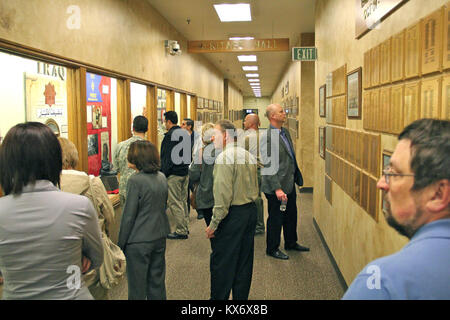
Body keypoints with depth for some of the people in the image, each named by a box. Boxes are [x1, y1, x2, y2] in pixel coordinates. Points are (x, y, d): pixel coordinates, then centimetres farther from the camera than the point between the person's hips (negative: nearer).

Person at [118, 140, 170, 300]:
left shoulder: (135, 180, -18)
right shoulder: (162, 177, 3)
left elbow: (128, 216, -15)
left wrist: (121, 243, -6)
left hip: (139, 240, -7)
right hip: (160, 237, 7)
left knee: (137, 285, 7)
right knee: (157, 282, 18)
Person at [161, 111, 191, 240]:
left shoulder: (170, 135, -15)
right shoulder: (185, 133, 13)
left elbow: (167, 158, -17)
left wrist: (163, 174, -13)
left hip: (174, 174, -9)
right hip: (185, 172, 9)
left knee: (175, 203, -3)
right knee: (183, 201, 16)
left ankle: (181, 231, 1)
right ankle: (185, 227, 23)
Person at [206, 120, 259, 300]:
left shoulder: (224, 158, -16)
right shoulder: (249, 155, 10)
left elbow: (223, 195, -21)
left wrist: (213, 224, -16)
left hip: (232, 214, -8)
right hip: (250, 211, 9)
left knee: (221, 263, 3)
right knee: (244, 261, 16)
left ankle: (218, 297, 12)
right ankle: (241, 297, 27)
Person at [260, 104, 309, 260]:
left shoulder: (285, 132, 8)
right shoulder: (267, 136, -20)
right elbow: (268, 165, -23)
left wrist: (297, 176, 15)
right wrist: (277, 188, -25)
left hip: (289, 183, 8)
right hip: (276, 186, -8)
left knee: (291, 215, 21)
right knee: (276, 218, 8)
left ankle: (291, 243, 41)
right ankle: (272, 249, 26)